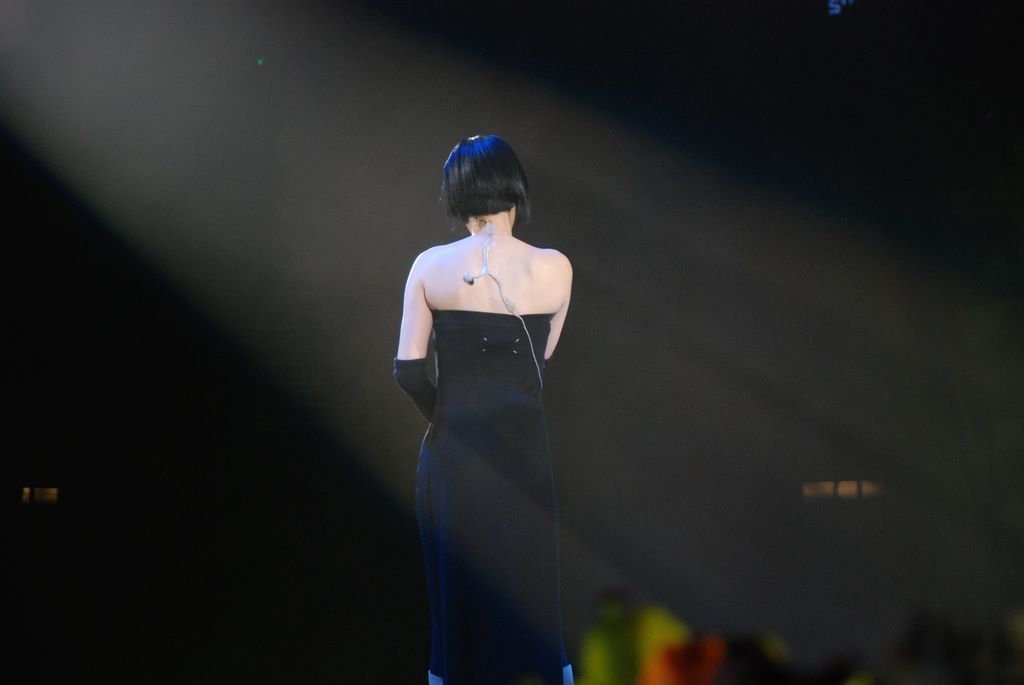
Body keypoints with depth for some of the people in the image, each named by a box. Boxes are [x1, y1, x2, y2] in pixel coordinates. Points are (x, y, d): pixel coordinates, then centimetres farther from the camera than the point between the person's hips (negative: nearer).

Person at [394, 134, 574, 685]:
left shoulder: (430, 266, -5)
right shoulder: (553, 268, -5)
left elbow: (408, 368, -6)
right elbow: (543, 357, 6)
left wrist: (441, 411, 10)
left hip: (451, 449, 1)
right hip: (522, 450, 0)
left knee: (456, 595, 11)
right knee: (527, 592, 11)